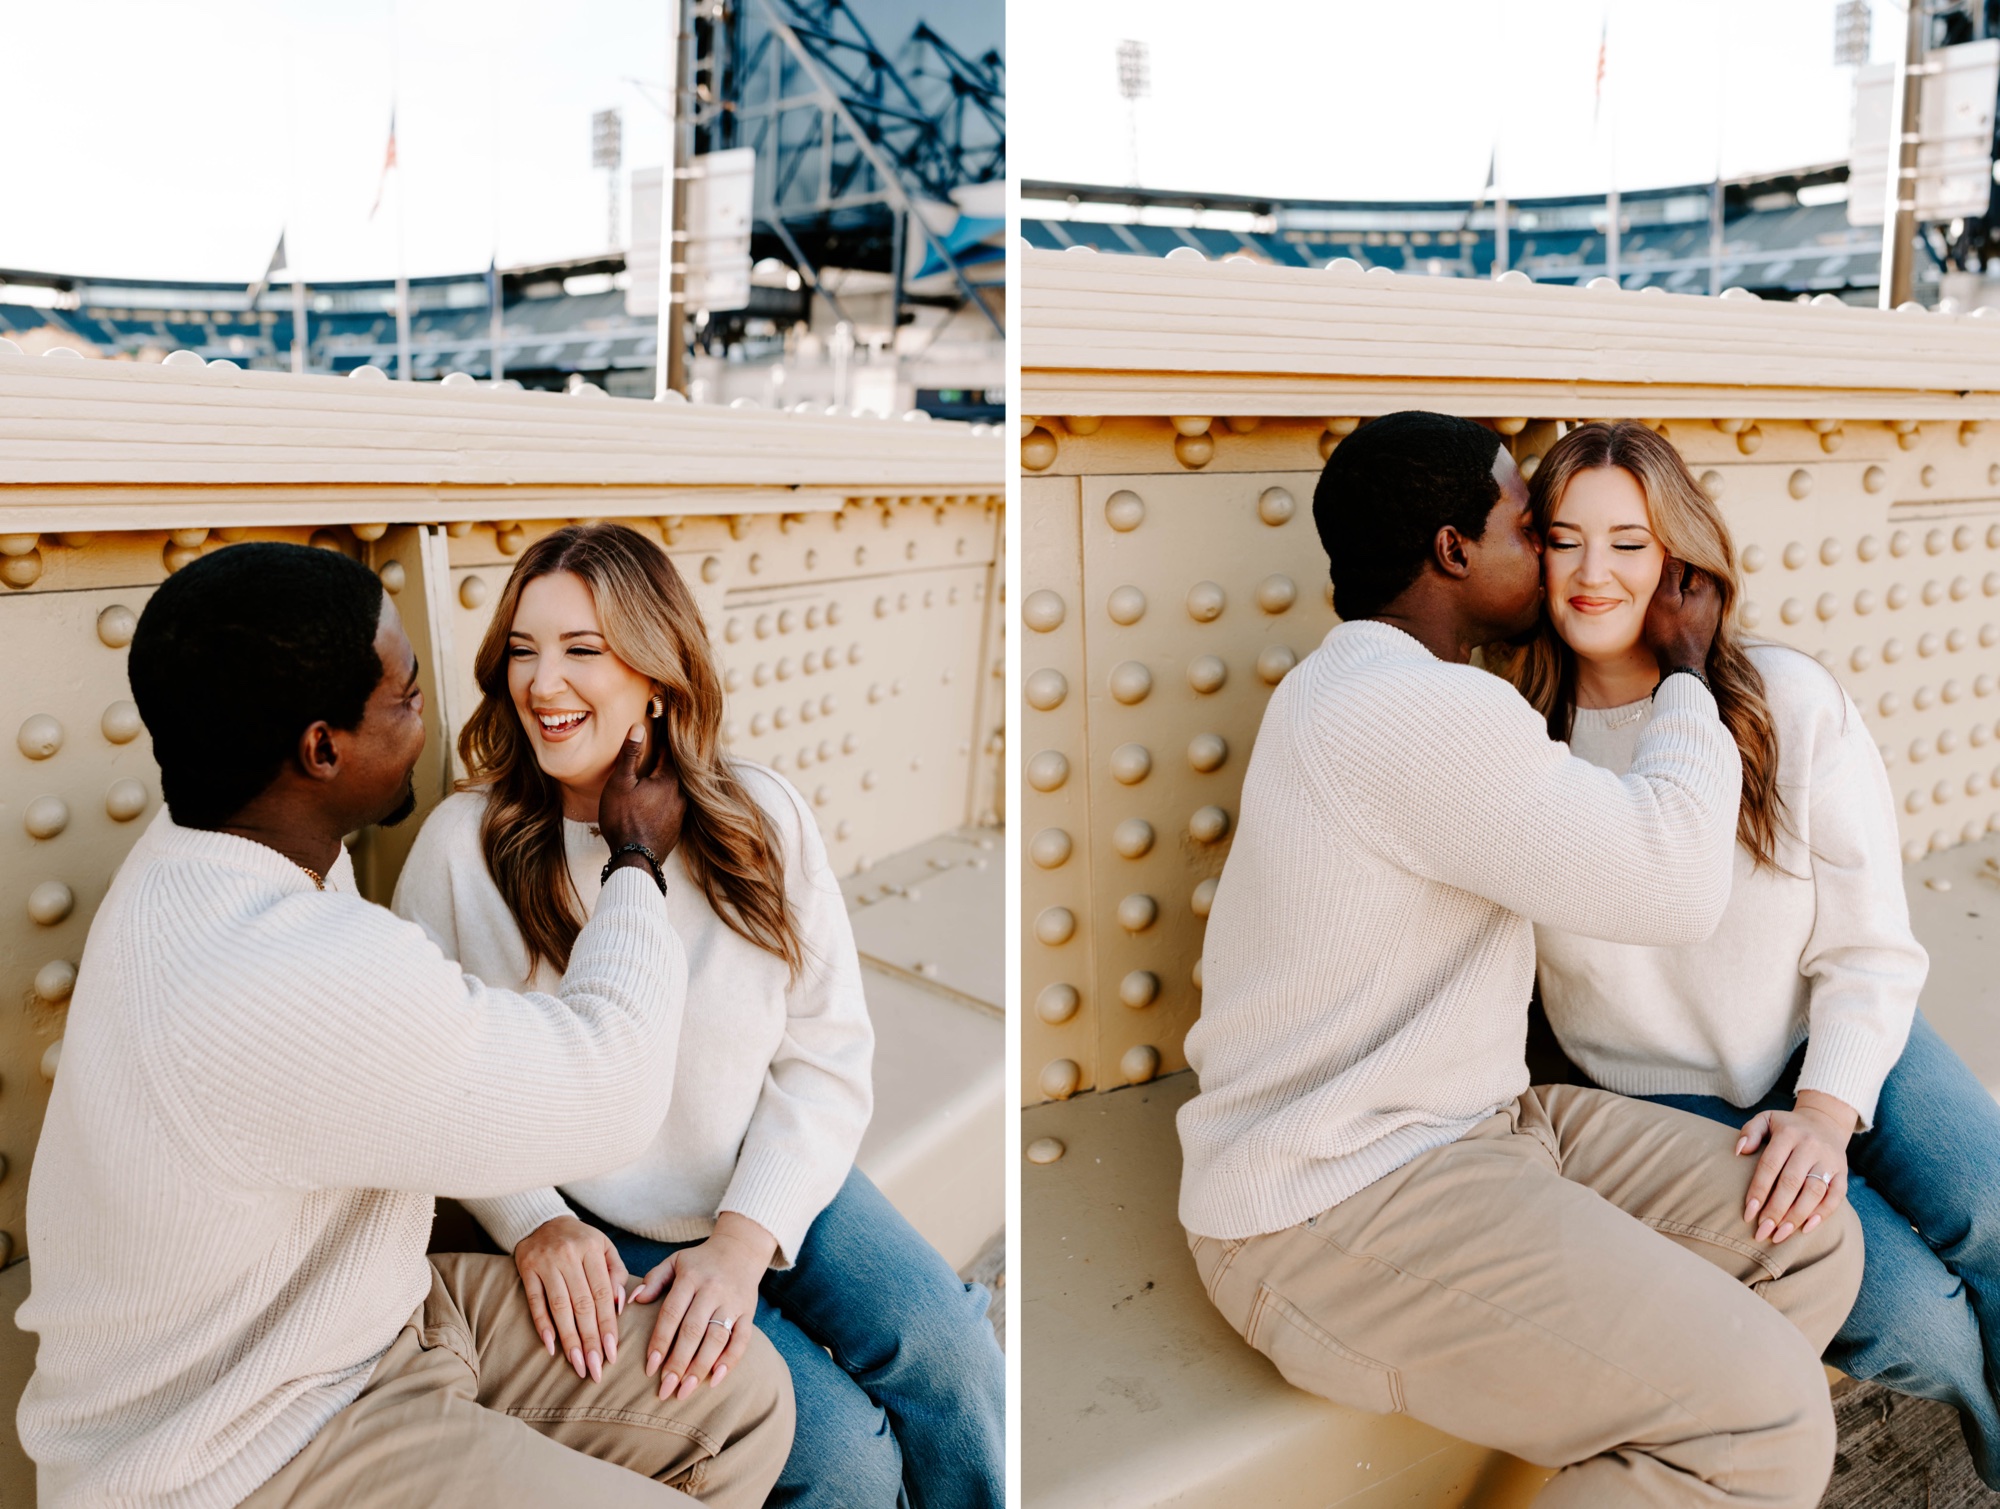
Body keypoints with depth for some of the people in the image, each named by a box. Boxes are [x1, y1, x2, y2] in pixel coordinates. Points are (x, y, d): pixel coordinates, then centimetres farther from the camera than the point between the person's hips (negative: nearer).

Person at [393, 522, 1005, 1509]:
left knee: (951, 1358, -19)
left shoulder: (762, 817, -6)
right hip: (600, 1237, -2)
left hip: (776, 1185, 2)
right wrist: (536, 1226, -20)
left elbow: (827, 1054, -7)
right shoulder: (462, 846, -9)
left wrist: (745, 1237, -17)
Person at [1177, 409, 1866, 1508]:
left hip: (1470, 1122, 11)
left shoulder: (1354, 682, 16)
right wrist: (1687, 669, -3)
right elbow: (1677, 883, -18)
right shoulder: (1419, 706, -20)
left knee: (1812, 1240, 5)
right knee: (1768, 1416, -19)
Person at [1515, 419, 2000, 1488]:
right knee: (1913, 1318, -18)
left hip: (1834, 1038, 2)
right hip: (1671, 1094, -1)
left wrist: (1829, 1108, -19)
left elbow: (1869, 947, -8)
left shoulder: (1790, 701, -9)